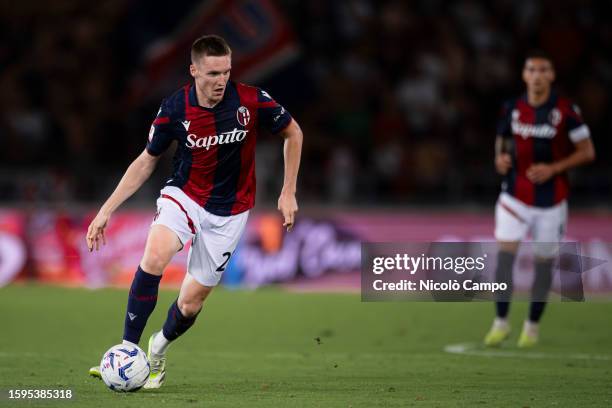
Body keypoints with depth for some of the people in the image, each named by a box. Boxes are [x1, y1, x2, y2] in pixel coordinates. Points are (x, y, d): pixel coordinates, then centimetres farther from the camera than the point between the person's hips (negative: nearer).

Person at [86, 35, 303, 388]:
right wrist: (107, 209, -4)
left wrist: (288, 192, -1)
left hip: (229, 212, 0)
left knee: (191, 303, 1)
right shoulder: (174, 109, -13)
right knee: (154, 257, -32)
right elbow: (147, 161, 1)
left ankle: (157, 352, 34)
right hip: (184, 195, 0)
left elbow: (293, 133, 2)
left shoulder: (252, 101, -16)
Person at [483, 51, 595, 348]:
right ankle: (501, 321, -4)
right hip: (515, 196, 2)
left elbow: (587, 152, -5)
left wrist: (553, 169, -17)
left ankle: (532, 325, 22)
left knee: (544, 260, 5)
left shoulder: (566, 111, -9)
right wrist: (500, 159, -7)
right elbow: (502, 142, 16)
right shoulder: (512, 109, 1)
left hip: (551, 199, -2)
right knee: (505, 251, -13)